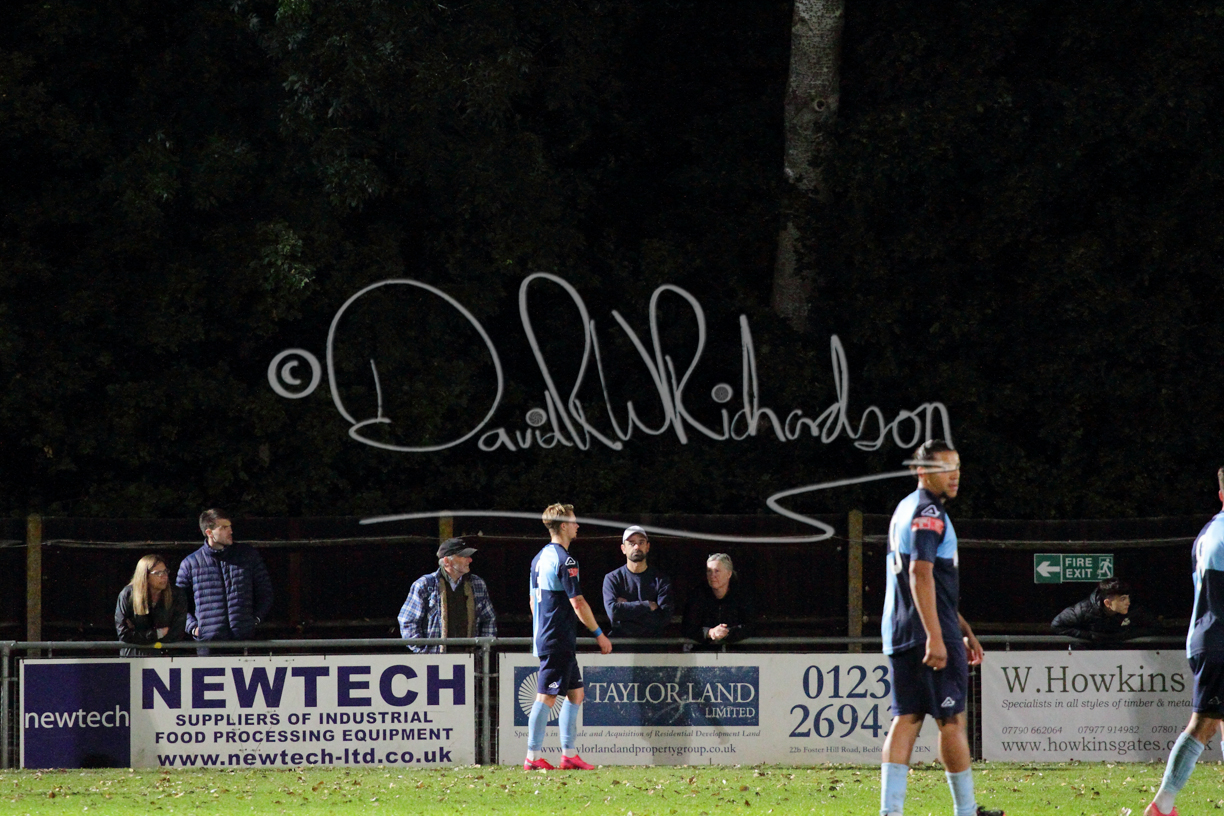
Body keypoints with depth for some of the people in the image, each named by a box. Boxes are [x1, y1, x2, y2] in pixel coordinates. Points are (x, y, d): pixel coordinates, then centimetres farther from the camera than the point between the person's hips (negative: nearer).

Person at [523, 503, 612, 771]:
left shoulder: (540, 558, 15)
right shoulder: (564, 560, -14)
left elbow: (534, 600, 22)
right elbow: (577, 602, -17)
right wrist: (599, 634, -9)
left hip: (544, 637, 10)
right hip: (559, 642, -10)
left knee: (575, 693, 14)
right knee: (547, 697, -8)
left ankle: (569, 754, 14)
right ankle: (533, 757, -8)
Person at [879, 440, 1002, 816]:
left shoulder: (905, 509, 20)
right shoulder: (928, 513, -12)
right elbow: (921, 575, -22)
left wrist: (962, 630, 31)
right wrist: (936, 638, -26)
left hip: (900, 636, 9)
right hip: (929, 632, -9)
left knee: (906, 719, 5)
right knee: (952, 719, -1)